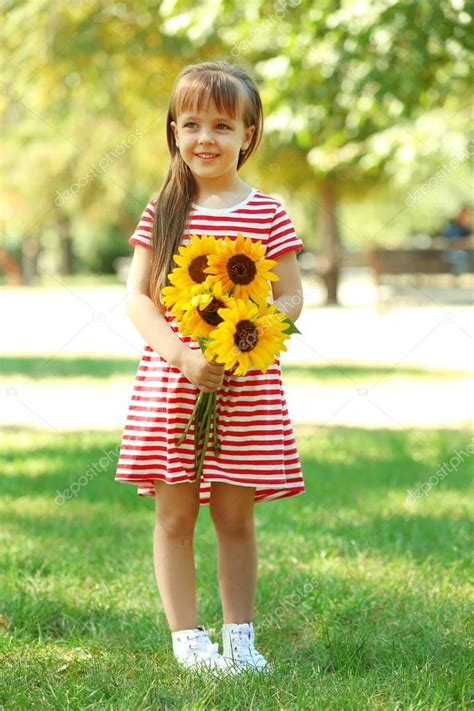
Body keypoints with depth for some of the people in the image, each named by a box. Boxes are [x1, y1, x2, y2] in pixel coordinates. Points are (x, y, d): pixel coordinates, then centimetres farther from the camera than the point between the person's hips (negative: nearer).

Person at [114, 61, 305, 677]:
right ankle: (187, 637, 12)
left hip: (246, 385, -1)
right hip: (169, 380, 1)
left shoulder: (266, 214, 1)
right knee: (175, 515, 3)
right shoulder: (162, 212, 3)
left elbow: (290, 298, 2)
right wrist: (182, 356, -15)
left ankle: (239, 636, 18)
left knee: (235, 515, 7)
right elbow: (137, 295, 0)